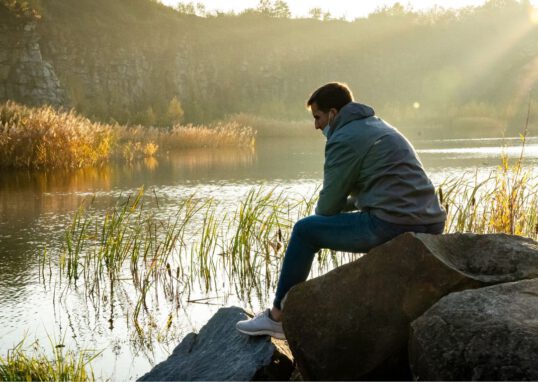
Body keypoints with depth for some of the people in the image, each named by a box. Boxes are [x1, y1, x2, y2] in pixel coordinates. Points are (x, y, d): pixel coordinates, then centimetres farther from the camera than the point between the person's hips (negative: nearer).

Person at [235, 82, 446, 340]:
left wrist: (323, 216, 22)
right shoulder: (381, 127, 24)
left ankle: (278, 317, 15)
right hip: (431, 226, 9)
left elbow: (327, 206, -1)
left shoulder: (344, 139, -4)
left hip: (392, 226, -9)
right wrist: (342, 205, 26)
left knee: (305, 231, 6)